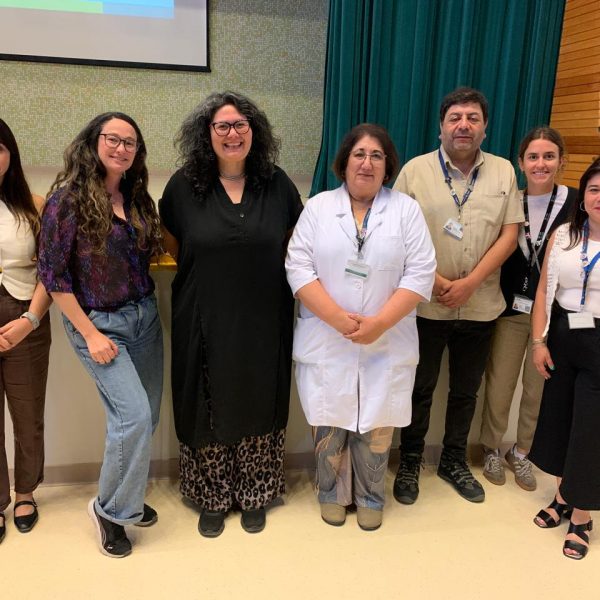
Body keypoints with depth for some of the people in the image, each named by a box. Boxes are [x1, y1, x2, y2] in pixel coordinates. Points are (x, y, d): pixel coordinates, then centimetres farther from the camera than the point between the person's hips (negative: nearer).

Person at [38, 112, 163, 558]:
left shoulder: (137, 197, 6)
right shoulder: (68, 197, -11)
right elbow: (53, 274, -11)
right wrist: (90, 334, -13)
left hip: (145, 316, 6)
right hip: (98, 322, -6)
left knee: (146, 417, 10)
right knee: (134, 415, -14)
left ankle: (130, 496, 33)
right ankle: (110, 509, 10)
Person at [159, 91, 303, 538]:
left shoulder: (277, 184, 0)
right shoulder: (185, 186, -3)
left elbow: (297, 241, 12)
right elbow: (171, 241, 12)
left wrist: (262, 271, 5)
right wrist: (208, 273, 7)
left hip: (263, 322, 1)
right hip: (205, 323, 0)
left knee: (258, 407, 11)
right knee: (208, 410, 8)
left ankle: (254, 496, 31)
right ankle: (211, 499, 29)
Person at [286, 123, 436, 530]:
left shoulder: (407, 210, 3)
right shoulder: (318, 207, 4)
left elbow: (421, 273, -4)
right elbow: (299, 268, -4)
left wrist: (379, 323, -15)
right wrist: (337, 318, -16)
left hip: (387, 344, 0)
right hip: (326, 342, 0)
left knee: (376, 428, 9)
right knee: (330, 423, 9)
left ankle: (371, 497, 29)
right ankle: (332, 493, 30)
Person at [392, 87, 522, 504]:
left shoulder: (503, 172, 4)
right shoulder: (415, 170, -2)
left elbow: (510, 235, -1)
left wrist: (470, 282, -12)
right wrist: (434, 281, -13)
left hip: (480, 306, 3)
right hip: (425, 304, -2)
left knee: (466, 390, 15)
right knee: (420, 389, 9)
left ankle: (455, 462, 34)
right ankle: (410, 463, 27)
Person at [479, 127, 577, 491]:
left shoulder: (576, 202, -6)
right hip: (511, 309, 1)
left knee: (538, 389, 11)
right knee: (499, 385, 9)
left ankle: (521, 453, 33)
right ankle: (492, 449, 31)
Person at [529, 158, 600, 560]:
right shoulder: (563, 235, 4)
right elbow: (544, 290, 5)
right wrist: (539, 341, 1)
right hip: (563, 335, 4)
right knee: (558, 417, 14)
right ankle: (563, 496, 36)